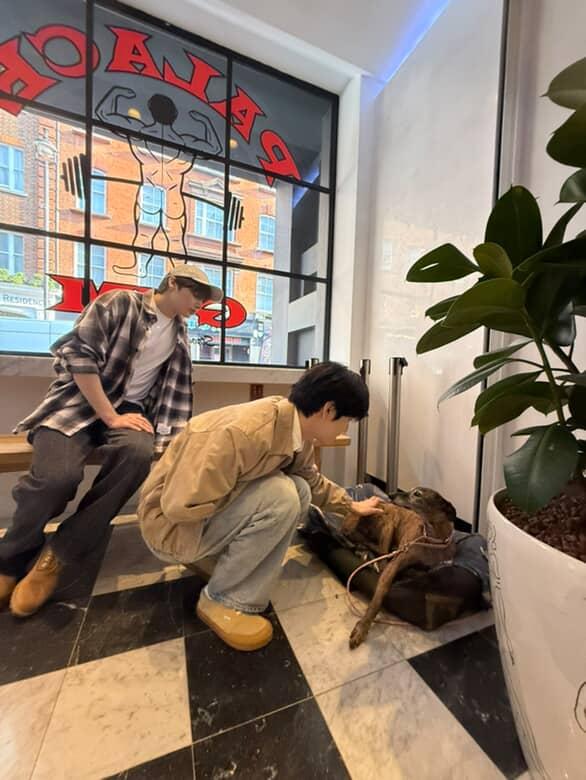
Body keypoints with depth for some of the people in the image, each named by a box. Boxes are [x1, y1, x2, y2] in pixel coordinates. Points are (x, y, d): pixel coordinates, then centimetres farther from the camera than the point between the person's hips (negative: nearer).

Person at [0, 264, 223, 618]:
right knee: (57, 475, -29)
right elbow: (79, 353, -13)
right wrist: (110, 417, -16)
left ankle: (57, 555, -11)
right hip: (80, 401, -3)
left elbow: (180, 388, 14)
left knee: (139, 453, -31)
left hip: (130, 408, 4)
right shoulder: (119, 303, -4)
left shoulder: (179, 335, 12)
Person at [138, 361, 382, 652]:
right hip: (171, 523, -8)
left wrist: (351, 505, 18)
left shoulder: (297, 430, -7)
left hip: (213, 511, 8)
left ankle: (214, 556, 8)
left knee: (300, 492, 0)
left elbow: (312, 480, 13)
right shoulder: (244, 432, -36)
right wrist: (250, 486, -18)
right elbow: (181, 506, -29)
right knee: (281, 497, -26)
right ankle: (220, 600, -4)